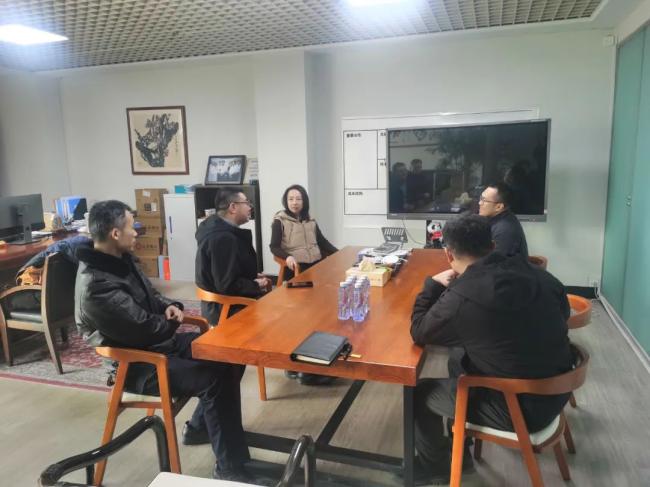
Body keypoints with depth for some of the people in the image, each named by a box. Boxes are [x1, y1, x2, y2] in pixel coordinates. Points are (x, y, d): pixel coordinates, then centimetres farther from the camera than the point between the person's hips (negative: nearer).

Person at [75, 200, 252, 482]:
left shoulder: (121, 260, 4)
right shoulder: (97, 287, -27)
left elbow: (150, 296, 19)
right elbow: (147, 331, -25)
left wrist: (169, 307, -3)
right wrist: (173, 320, -4)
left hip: (155, 343, 10)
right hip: (137, 364, -10)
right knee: (216, 379, -23)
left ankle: (200, 426, 23)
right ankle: (230, 468, -9)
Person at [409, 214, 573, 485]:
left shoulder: (461, 296, -26)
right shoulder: (536, 274, -5)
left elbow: (419, 333, -9)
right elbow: (562, 311, 16)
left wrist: (433, 285, 2)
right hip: (556, 392, 7)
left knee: (418, 394, 9)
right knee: (458, 360, 25)